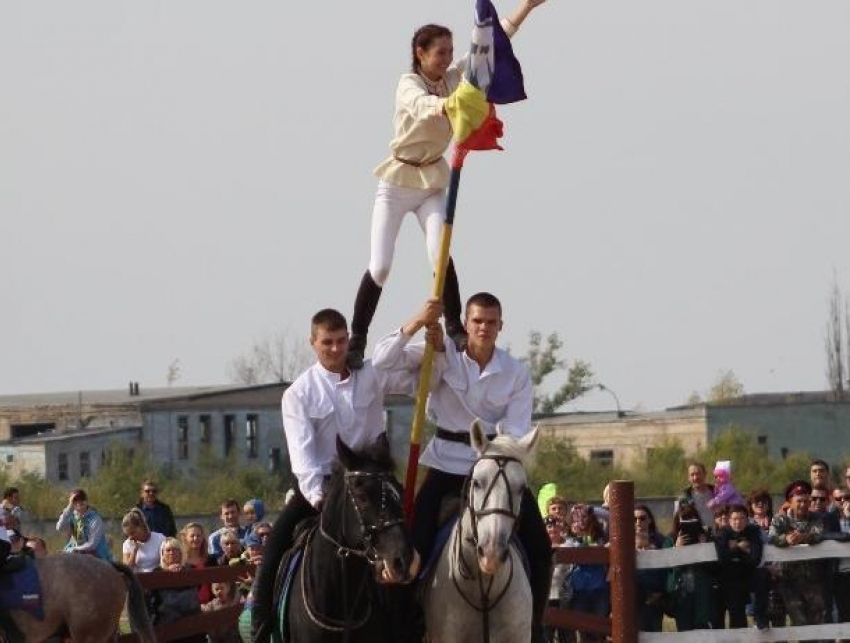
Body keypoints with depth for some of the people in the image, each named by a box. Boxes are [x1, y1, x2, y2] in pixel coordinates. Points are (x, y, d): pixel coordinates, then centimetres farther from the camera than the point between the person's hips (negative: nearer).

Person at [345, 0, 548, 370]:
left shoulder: (452, 78, -2)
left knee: (440, 255, -19)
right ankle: (356, 340, 4)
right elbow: (422, 106, -43)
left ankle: (455, 329, -14)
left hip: (433, 181, 4)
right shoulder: (409, 84, -18)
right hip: (397, 182, -4)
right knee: (379, 267, -7)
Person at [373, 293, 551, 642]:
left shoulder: (516, 373, -3)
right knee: (417, 543, -14)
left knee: (538, 547, -3)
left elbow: (516, 432, -9)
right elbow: (382, 361, -14)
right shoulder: (442, 356, -6)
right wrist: (416, 324, -26)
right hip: (448, 463, -2)